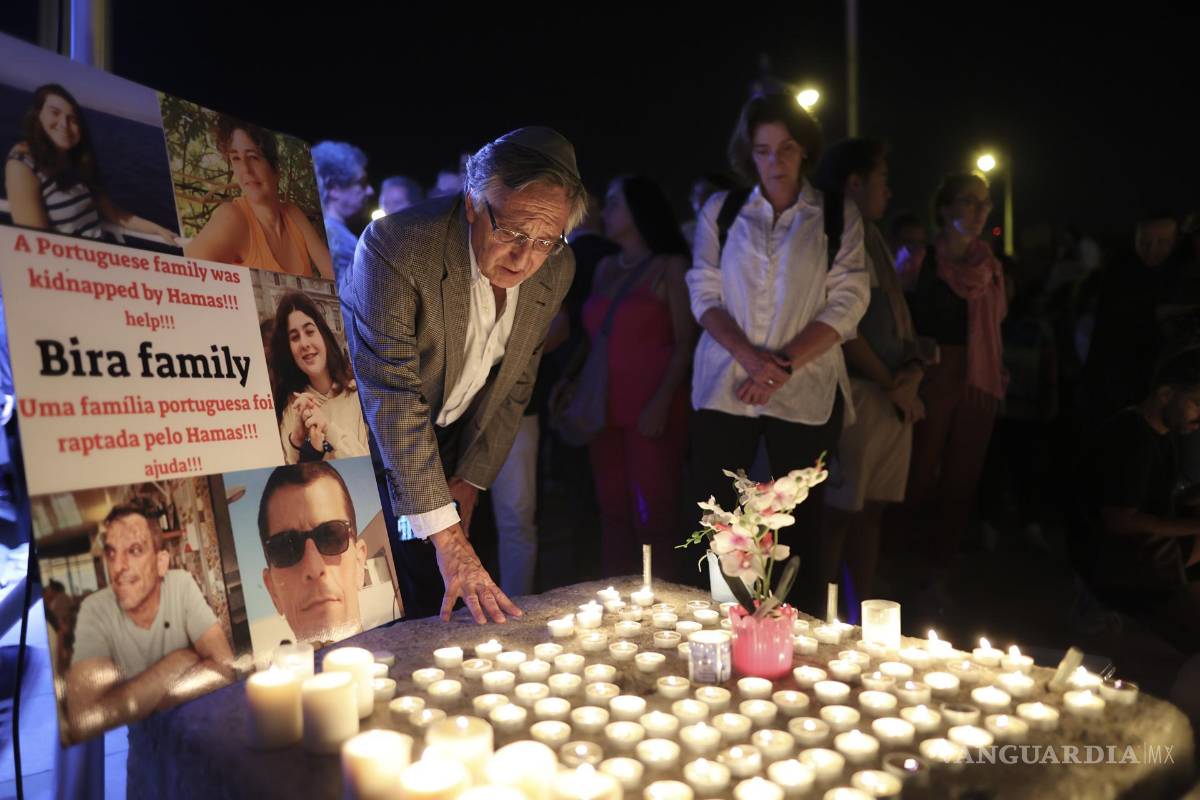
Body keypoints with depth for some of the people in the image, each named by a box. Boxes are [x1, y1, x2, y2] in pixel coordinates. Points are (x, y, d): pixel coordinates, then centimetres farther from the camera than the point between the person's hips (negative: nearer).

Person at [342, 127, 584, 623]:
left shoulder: (556, 270, -12)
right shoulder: (396, 245, -30)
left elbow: (516, 381, 1)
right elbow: (394, 396, -32)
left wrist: (472, 479, -1)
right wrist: (446, 536, -34)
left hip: (449, 444, 4)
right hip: (367, 435, -4)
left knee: (430, 609, 7)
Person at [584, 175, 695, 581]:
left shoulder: (671, 267, -1)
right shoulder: (605, 268, 17)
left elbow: (685, 342, -8)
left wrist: (662, 402, -18)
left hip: (653, 410, -6)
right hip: (605, 409, 6)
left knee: (653, 517, -6)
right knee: (614, 515, 9)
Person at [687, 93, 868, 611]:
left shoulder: (838, 216, 7)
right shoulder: (720, 210, 10)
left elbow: (846, 303, -2)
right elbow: (705, 294, 3)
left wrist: (784, 365, -14)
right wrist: (750, 357, -13)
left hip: (806, 392, -1)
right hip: (725, 389, 1)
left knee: (801, 521, 4)